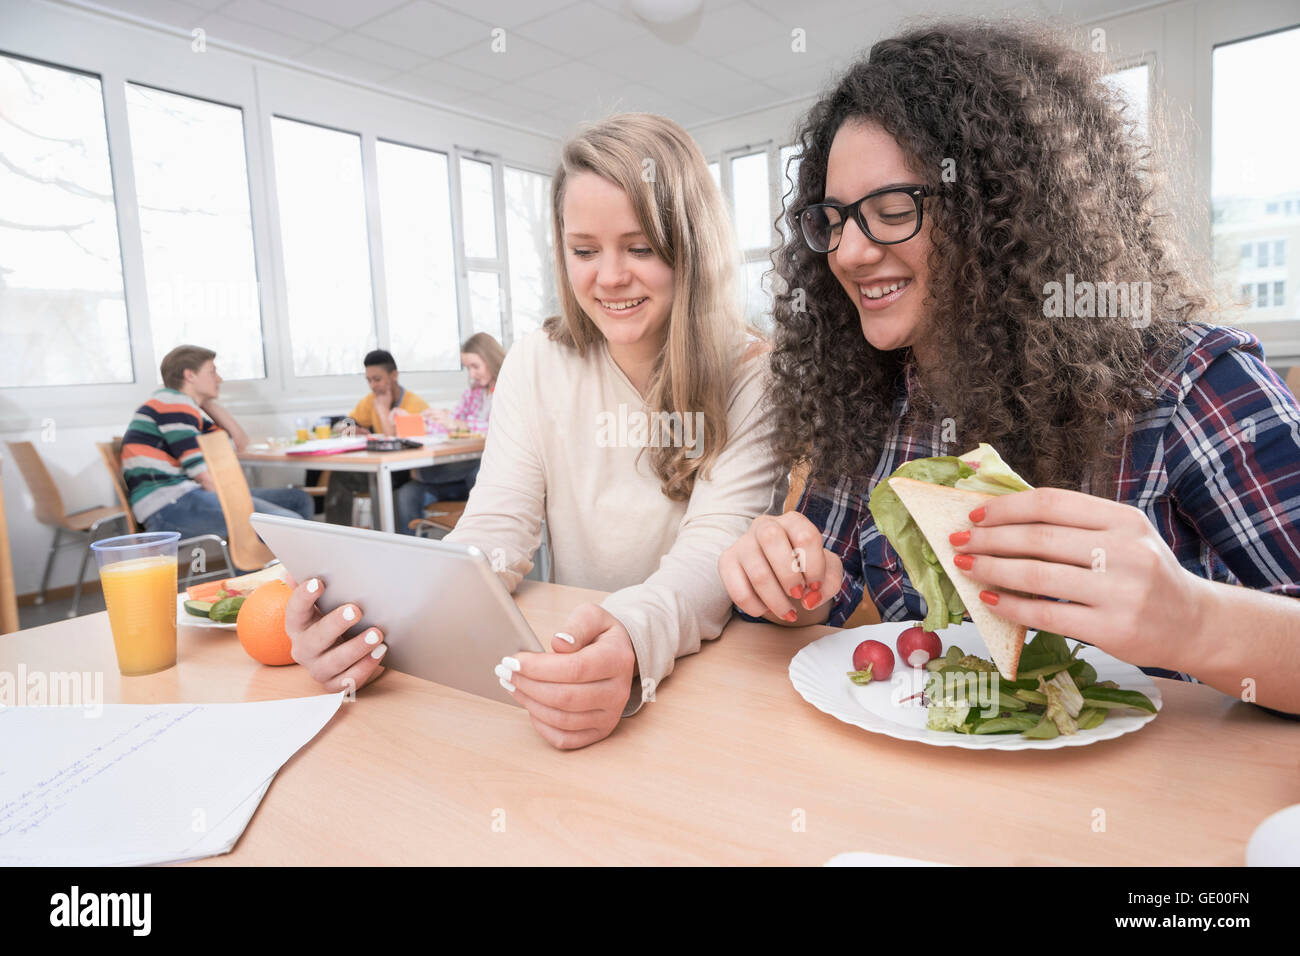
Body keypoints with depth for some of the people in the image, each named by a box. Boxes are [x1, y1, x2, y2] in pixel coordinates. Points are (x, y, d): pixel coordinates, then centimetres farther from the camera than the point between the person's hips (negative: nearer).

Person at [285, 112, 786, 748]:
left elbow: (715, 547, -18)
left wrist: (634, 639, -39)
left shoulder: (750, 378, -7)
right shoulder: (535, 367, 3)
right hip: (571, 656, 3)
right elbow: (497, 530, -5)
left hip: (717, 674, -2)